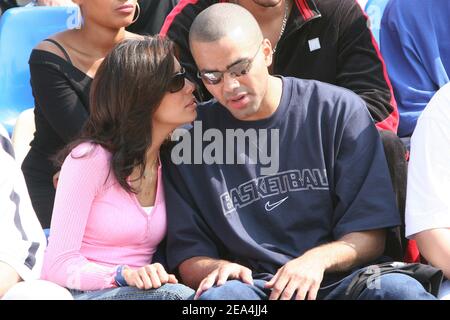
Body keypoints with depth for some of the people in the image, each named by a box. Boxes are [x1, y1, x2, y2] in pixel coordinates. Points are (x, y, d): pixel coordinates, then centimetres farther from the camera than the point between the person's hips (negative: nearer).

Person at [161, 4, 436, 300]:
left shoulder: (340, 111, 6)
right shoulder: (187, 138, 9)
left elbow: (369, 235, 6)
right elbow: (188, 256, 11)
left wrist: (319, 259, -14)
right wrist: (217, 269, -11)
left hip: (337, 278, -1)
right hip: (252, 285, 1)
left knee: (396, 288, -34)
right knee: (219, 294, -35)